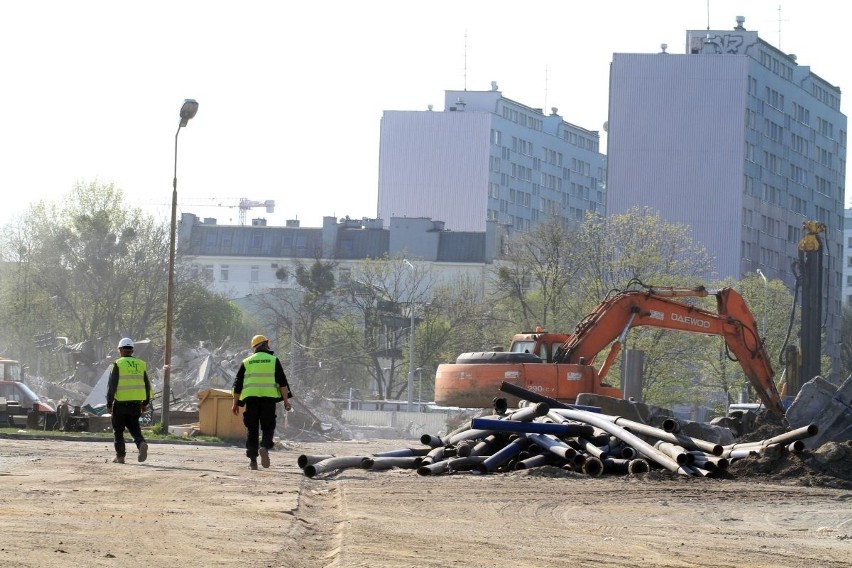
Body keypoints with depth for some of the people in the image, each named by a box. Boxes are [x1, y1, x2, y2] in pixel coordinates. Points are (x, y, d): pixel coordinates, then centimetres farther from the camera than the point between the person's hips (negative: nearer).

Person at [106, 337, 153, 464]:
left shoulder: (118, 364, -6)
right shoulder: (140, 364, 9)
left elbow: (112, 385, -8)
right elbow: (147, 385, 13)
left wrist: (109, 403, -2)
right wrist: (145, 403, 20)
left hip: (120, 403, -4)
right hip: (136, 404, 4)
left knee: (118, 430, 8)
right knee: (134, 427, 13)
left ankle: (120, 456, 9)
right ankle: (141, 443, -15)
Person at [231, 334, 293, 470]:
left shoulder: (246, 362, 14)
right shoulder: (273, 360, 9)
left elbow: (237, 383, 11)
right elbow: (282, 381, 1)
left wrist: (235, 403, 14)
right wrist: (286, 400, 2)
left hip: (251, 398, 1)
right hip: (269, 397, -1)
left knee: (252, 429, 6)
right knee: (268, 427, 5)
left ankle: (252, 460, 0)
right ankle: (264, 447, -24)